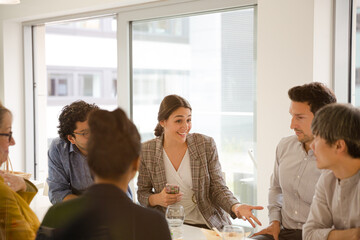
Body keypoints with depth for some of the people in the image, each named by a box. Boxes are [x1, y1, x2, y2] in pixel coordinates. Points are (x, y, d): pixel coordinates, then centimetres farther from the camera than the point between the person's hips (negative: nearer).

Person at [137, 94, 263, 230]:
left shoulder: (206, 145, -6)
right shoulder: (146, 151, -6)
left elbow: (218, 188, -4)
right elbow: (142, 194, 5)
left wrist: (235, 207, -23)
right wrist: (156, 199, -17)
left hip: (208, 225, -1)